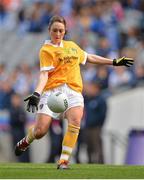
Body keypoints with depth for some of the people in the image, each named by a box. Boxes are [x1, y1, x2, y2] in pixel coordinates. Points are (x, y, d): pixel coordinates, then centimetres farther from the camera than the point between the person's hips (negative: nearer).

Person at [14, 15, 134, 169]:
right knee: (40, 131, -12)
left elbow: (89, 58, 36)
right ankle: (25, 142, 25)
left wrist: (114, 62, 36)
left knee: (75, 121, -27)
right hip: (53, 90, -4)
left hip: (73, 91, 4)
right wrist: (37, 94, -25)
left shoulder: (72, 46, 21)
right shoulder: (46, 50, 2)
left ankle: (63, 161, -22)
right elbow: (44, 74, -8)